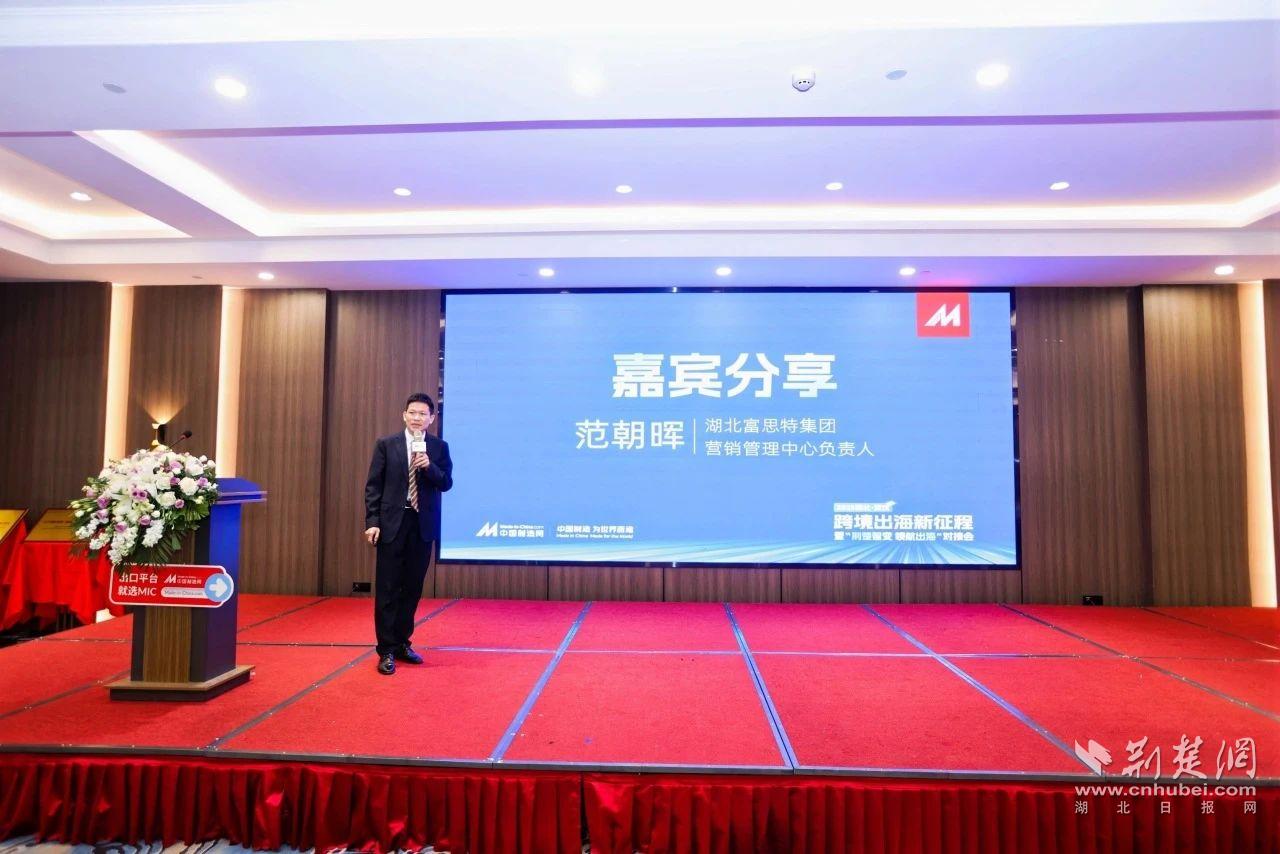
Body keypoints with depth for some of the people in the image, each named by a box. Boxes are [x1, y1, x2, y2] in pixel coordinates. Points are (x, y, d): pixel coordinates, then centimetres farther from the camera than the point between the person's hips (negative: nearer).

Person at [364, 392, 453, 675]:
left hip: (423, 524, 2)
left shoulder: (439, 447, 5)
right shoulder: (386, 444, 1)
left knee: (412, 588, 10)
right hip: (392, 523, -2)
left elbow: (446, 484, 0)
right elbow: (373, 485, -1)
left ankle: (402, 643, 23)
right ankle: (386, 650, 9)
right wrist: (372, 522, -9)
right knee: (388, 589, 1)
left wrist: (429, 466, -18)